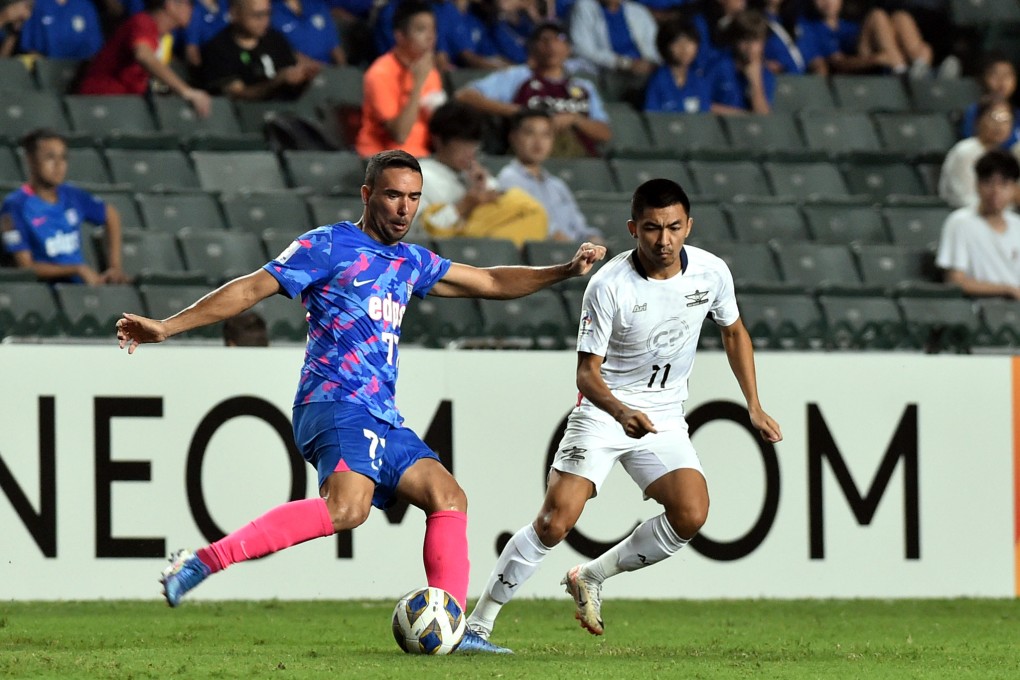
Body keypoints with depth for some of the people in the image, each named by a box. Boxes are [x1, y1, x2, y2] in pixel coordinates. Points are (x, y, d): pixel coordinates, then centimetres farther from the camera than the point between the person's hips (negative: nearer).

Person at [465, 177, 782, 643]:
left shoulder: (711, 272, -8)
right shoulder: (608, 286, -20)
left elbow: (734, 332, 13)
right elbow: (587, 372, -17)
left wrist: (754, 407, 9)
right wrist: (622, 412, -37)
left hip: (664, 419, 4)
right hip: (603, 412, -4)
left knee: (691, 514, -19)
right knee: (555, 521, -17)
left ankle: (591, 578, 4)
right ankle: (478, 623, -4)